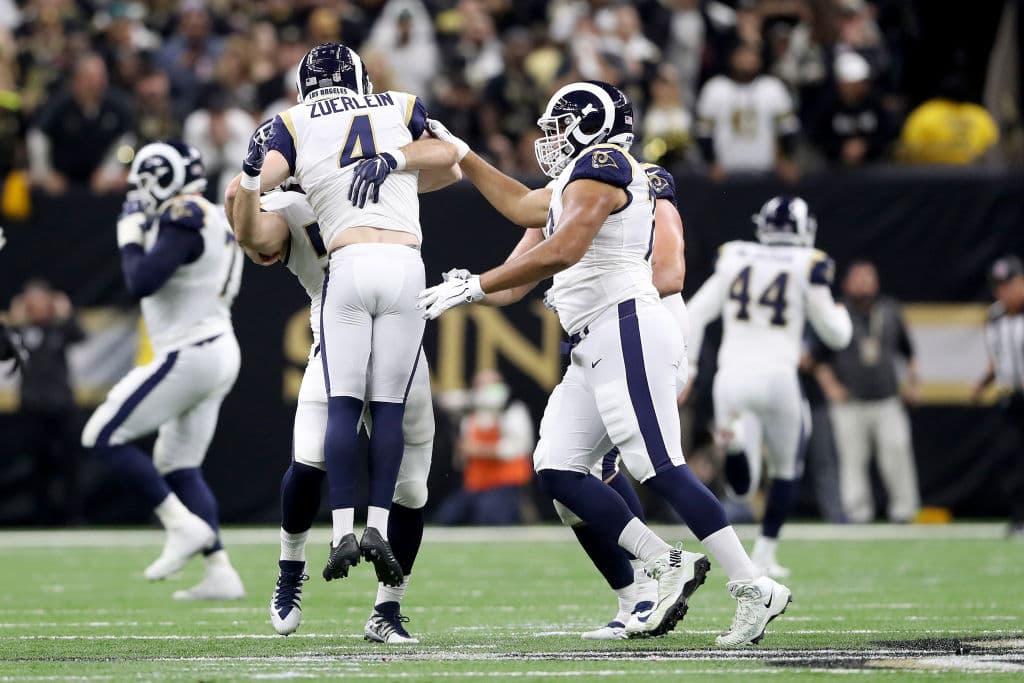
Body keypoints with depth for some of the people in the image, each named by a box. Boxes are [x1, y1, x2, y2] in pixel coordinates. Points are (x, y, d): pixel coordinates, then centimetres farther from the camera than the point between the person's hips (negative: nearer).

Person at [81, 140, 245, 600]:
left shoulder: (183, 220, -14)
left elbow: (141, 283, -23)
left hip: (190, 354, -10)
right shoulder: (212, 221, 17)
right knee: (179, 467, 14)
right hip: (219, 352, 10)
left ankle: (184, 526, -9)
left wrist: (130, 239, -6)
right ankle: (220, 574, 7)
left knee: (104, 437, -6)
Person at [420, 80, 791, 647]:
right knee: (556, 470, 2)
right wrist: (459, 154, 42)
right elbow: (522, 206, 41)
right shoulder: (582, 178, 23)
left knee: (660, 469, -15)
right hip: (598, 346, 10)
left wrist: (474, 287, -19)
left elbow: (562, 251, -21)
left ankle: (753, 590, -16)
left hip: (625, 330, -10)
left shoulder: (598, 166, -7)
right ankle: (666, 566, -2)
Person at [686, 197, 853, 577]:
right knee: (785, 471, 21)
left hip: (732, 375, 2)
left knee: (743, 485, 2)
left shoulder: (734, 258, 9)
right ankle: (764, 554, 17)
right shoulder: (808, 266, -1)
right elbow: (836, 336, 3)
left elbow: (696, 313, 6)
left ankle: (733, 434, -30)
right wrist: (841, 313, 25)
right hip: (776, 376, -2)